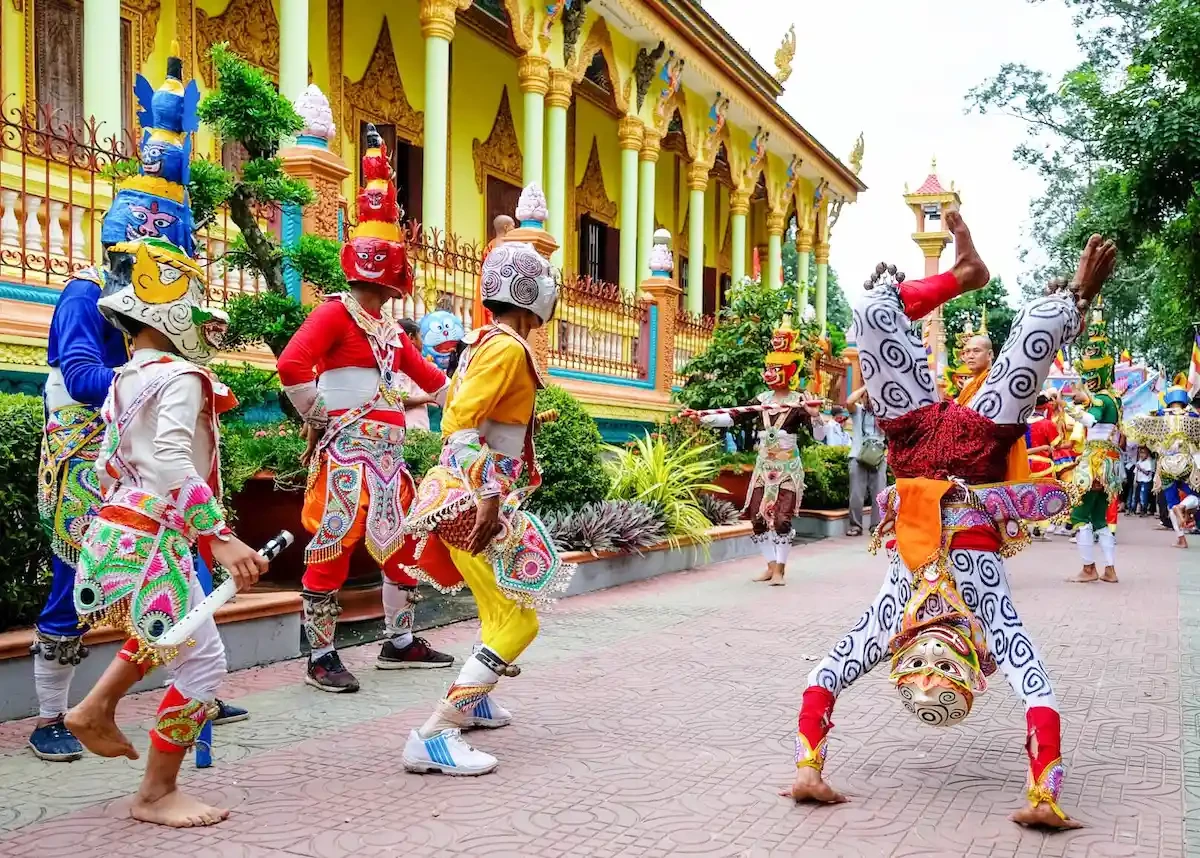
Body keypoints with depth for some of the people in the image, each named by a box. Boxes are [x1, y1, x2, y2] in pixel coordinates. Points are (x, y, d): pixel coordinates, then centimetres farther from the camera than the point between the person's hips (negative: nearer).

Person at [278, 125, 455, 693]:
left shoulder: (390, 331, 17)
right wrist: (318, 418, -14)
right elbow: (291, 365, -22)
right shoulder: (335, 314, -9)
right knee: (332, 550, -5)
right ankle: (321, 657, 4)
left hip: (388, 456, 9)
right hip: (347, 455, -9)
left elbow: (430, 379, 27)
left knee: (404, 545, 15)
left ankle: (400, 642, 28)